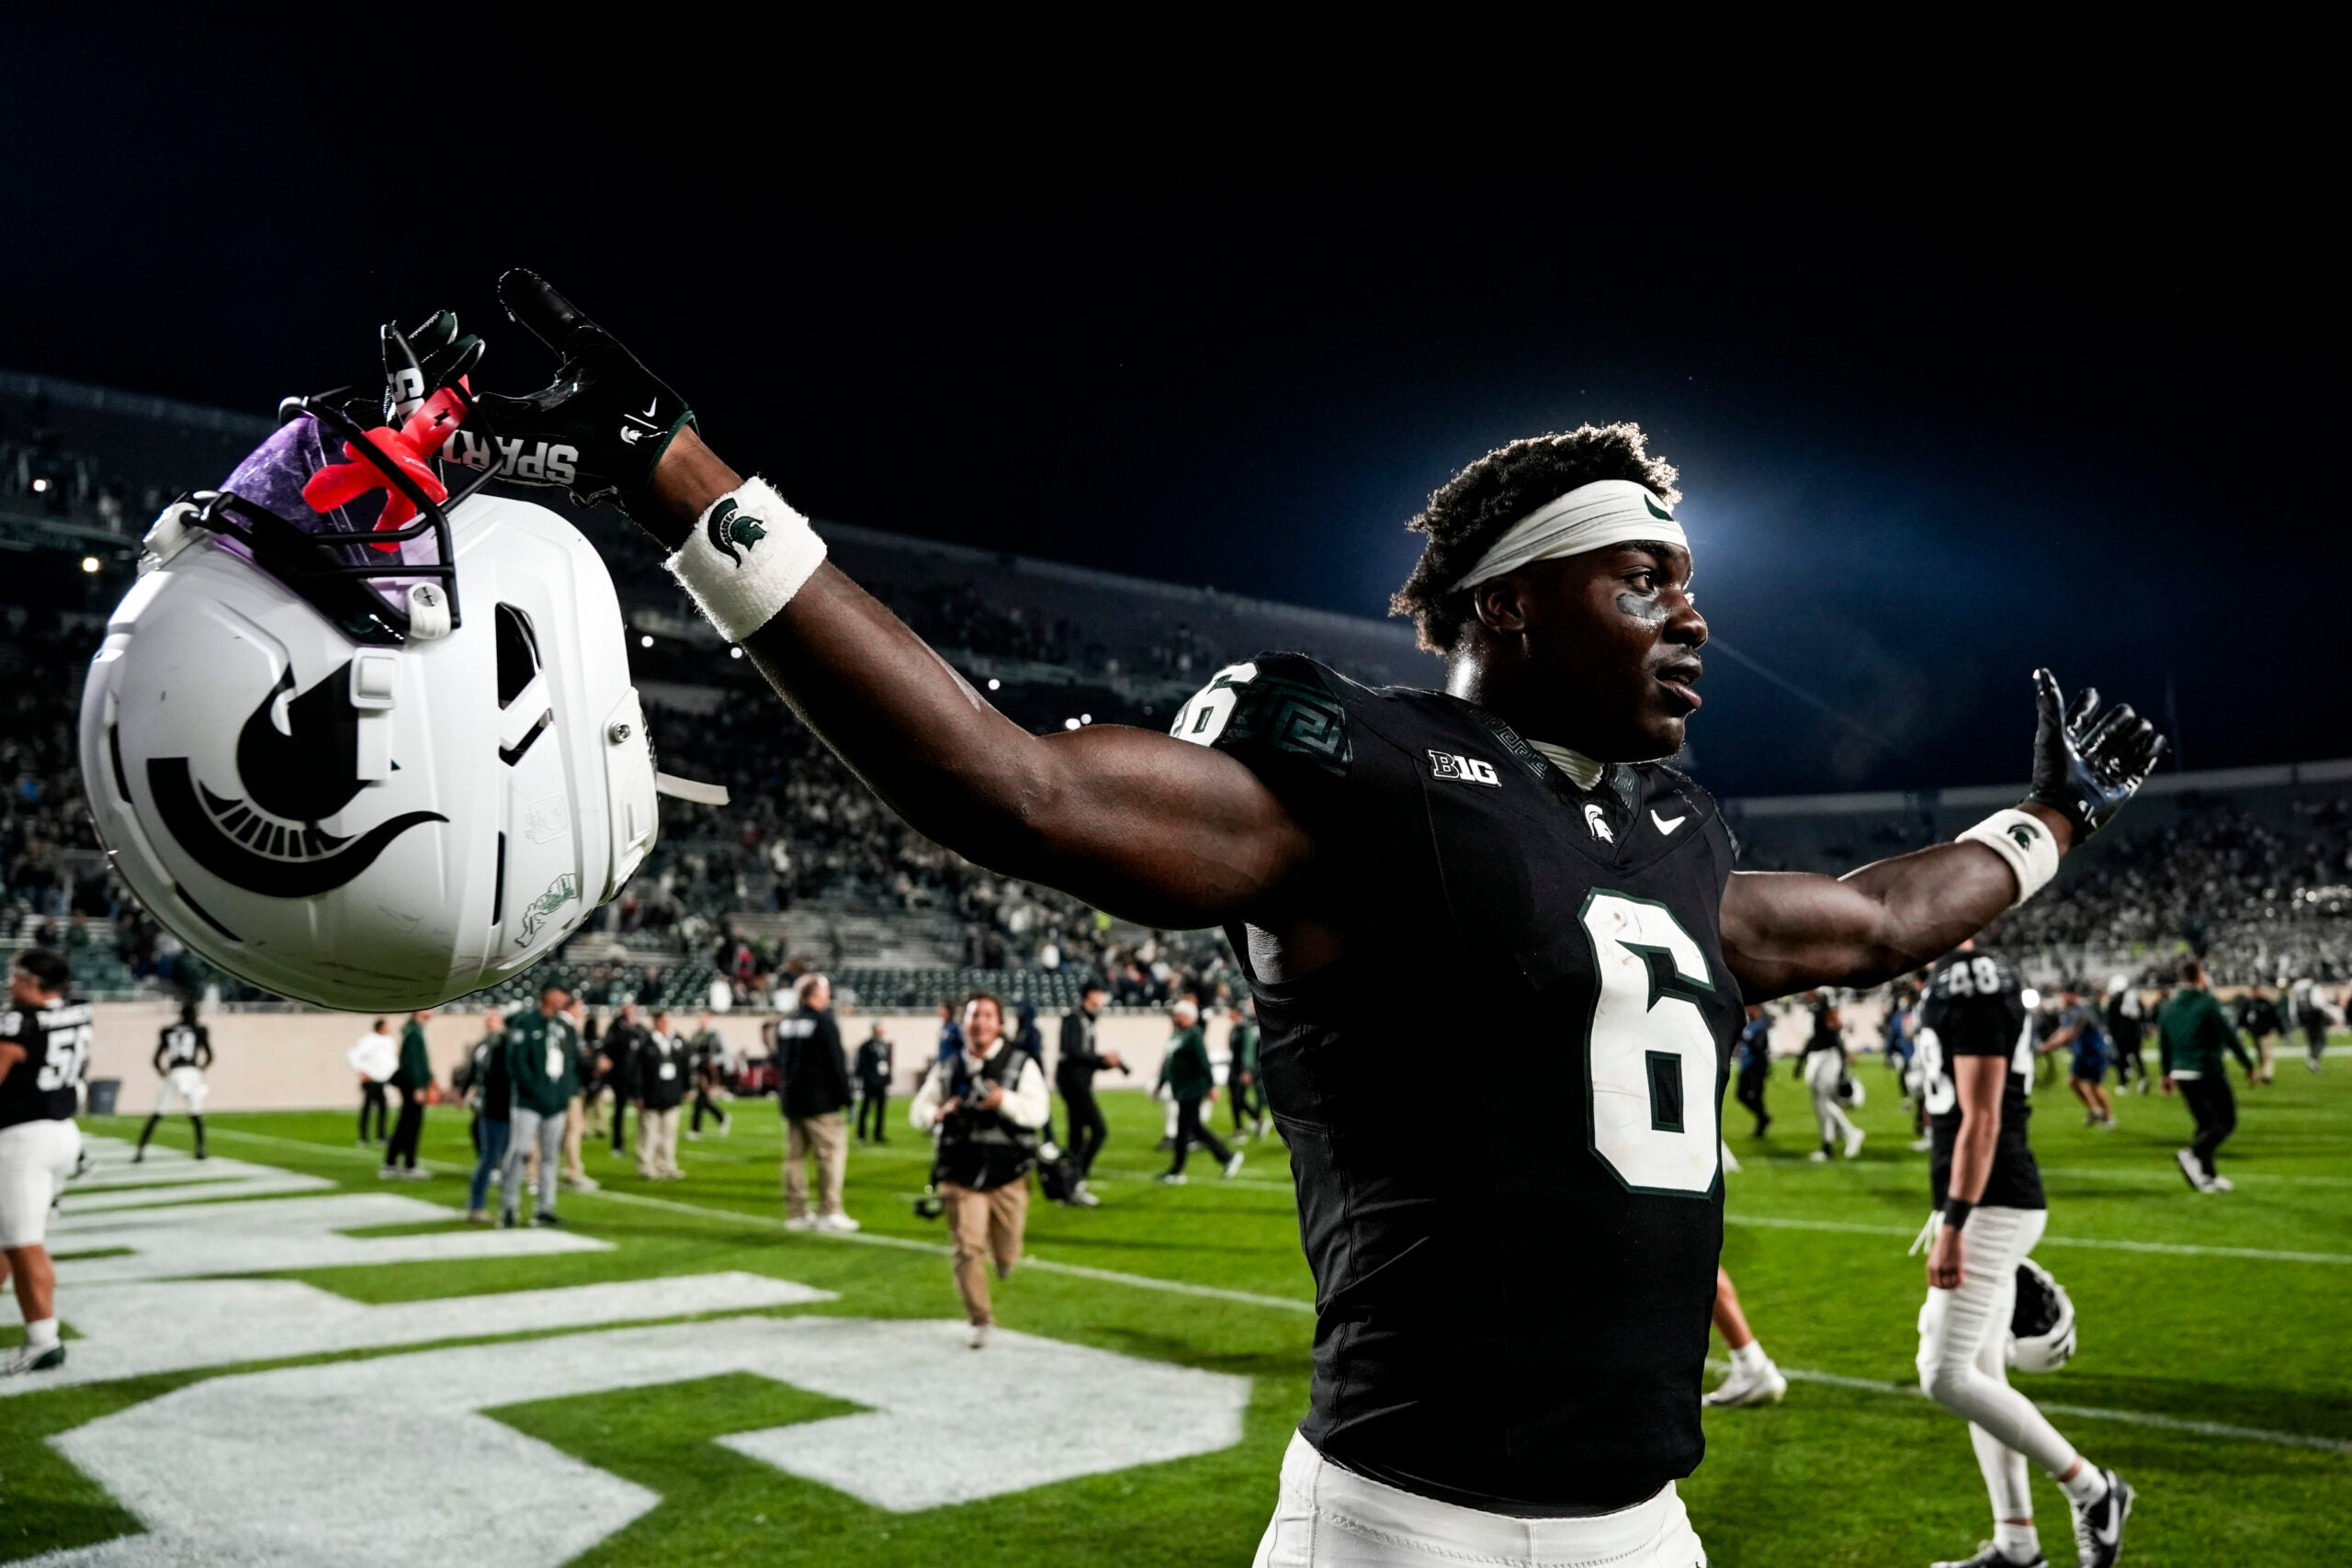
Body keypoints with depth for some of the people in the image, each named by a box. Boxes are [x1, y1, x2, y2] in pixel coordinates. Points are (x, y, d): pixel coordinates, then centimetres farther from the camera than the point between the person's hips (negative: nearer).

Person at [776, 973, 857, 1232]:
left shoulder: (785, 1024, 12)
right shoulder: (824, 1023, -12)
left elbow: (781, 1064, 18)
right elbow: (836, 1064, -14)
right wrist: (845, 1096, -8)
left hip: (791, 1101, 8)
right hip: (820, 1102, -8)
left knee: (795, 1156, 10)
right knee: (833, 1152, -3)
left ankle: (796, 1212, 14)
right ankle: (829, 1212, -6)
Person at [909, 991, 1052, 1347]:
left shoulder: (1022, 1065, -1)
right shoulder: (946, 1070, 8)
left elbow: (1037, 1111, -11)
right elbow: (918, 1109, 12)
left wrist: (1005, 1101, -30)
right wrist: (937, 1115, -11)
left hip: (1008, 1173, -1)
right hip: (961, 1173, 1)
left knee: (1006, 1253, 9)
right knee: (966, 1248, -5)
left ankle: (1004, 1256, 47)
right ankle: (980, 1321, 11)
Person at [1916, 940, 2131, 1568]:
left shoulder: (1971, 987, -18)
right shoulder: (1968, 977, 13)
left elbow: (1981, 1122, -22)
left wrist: (1952, 1226, -22)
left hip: (1988, 1208, -10)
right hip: (1994, 1205, 10)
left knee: (1945, 1377, -7)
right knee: (1979, 1374, 14)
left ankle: (2090, 1488, 7)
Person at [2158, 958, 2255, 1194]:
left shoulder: (2168, 1006, 9)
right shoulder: (2207, 1002, -10)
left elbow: (2163, 1043, 16)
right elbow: (2229, 1037, -11)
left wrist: (2167, 1073, 27)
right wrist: (2249, 1066, -2)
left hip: (2181, 1074, 7)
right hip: (2209, 1073, -7)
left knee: (2205, 1124, 16)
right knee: (2225, 1123, 0)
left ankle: (2208, 1176, 14)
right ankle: (2192, 1155, -21)